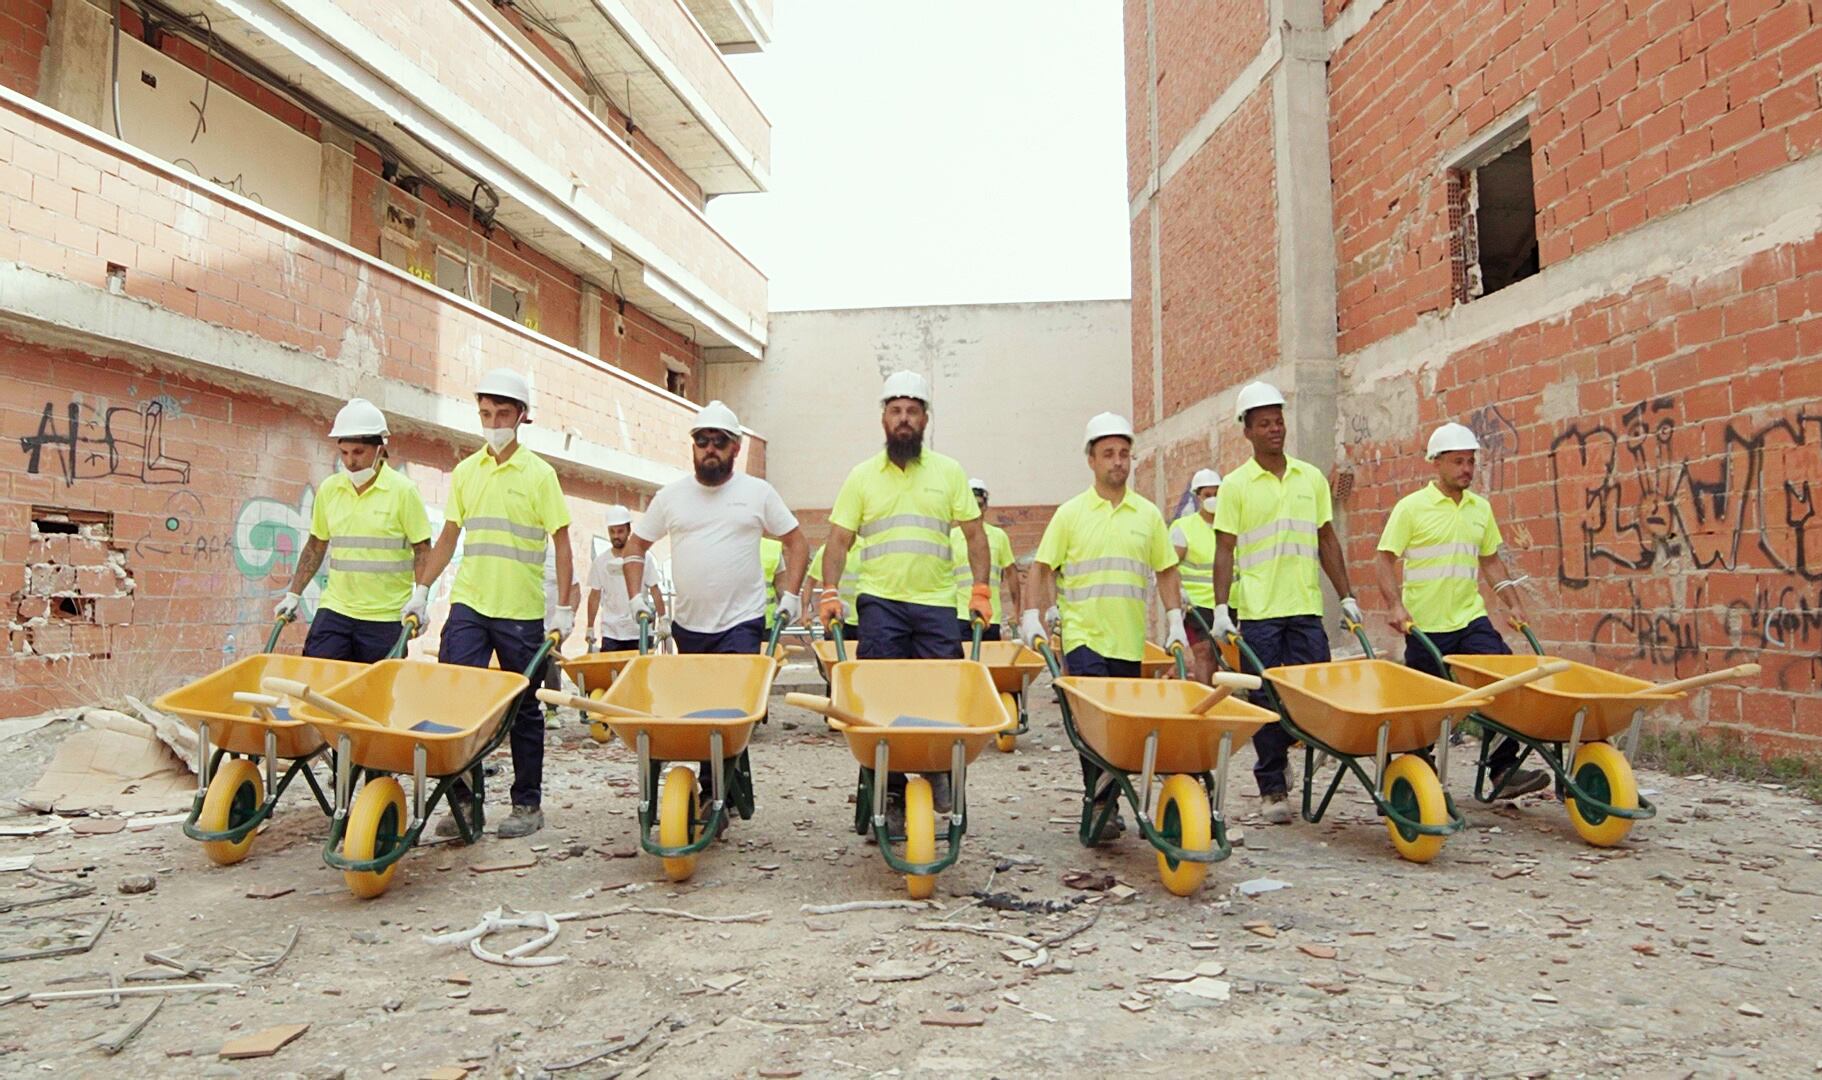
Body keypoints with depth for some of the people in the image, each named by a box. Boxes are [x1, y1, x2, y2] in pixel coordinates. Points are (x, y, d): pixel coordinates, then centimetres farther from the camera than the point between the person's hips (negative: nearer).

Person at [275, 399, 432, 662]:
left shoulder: (403, 491, -5)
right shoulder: (329, 489, 7)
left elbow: (423, 550, -4)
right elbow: (315, 546, 18)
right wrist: (293, 594, 13)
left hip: (386, 617, -3)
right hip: (335, 609, 4)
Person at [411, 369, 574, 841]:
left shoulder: (539, 474, -1)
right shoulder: (465, 471, 11)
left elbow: (562, 543, -2)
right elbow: (448, 538, 16)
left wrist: (564, 608, -8)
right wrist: (420, 590, 10)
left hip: (521, 610, -3)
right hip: (468, 603, 3)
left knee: (523, 708, 6)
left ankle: (528, 804, 18)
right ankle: (460, 799, 5)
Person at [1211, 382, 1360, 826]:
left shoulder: (1311, 478, 11)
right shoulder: (1236, 485, 0)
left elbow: (1327, 541, 15)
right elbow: (1225, 550, -2)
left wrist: (1346, 596, 11)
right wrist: (1221, 608, -10)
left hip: (1306, 606, 3)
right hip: (1258, 610, -3)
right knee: (1267, 699, 1)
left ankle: (1282, 748, 29)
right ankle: (1272, 788, 12)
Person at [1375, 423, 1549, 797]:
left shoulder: (1480, 508, 12)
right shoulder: (1411, 507, -4)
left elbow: (1490, 560, 20)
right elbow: (1386, 559, -6)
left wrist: (1513, 604, 9)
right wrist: (1396, 605, -20)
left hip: (1471, 619, 4)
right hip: (1424, 625, -4)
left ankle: (1503, 770, -4)